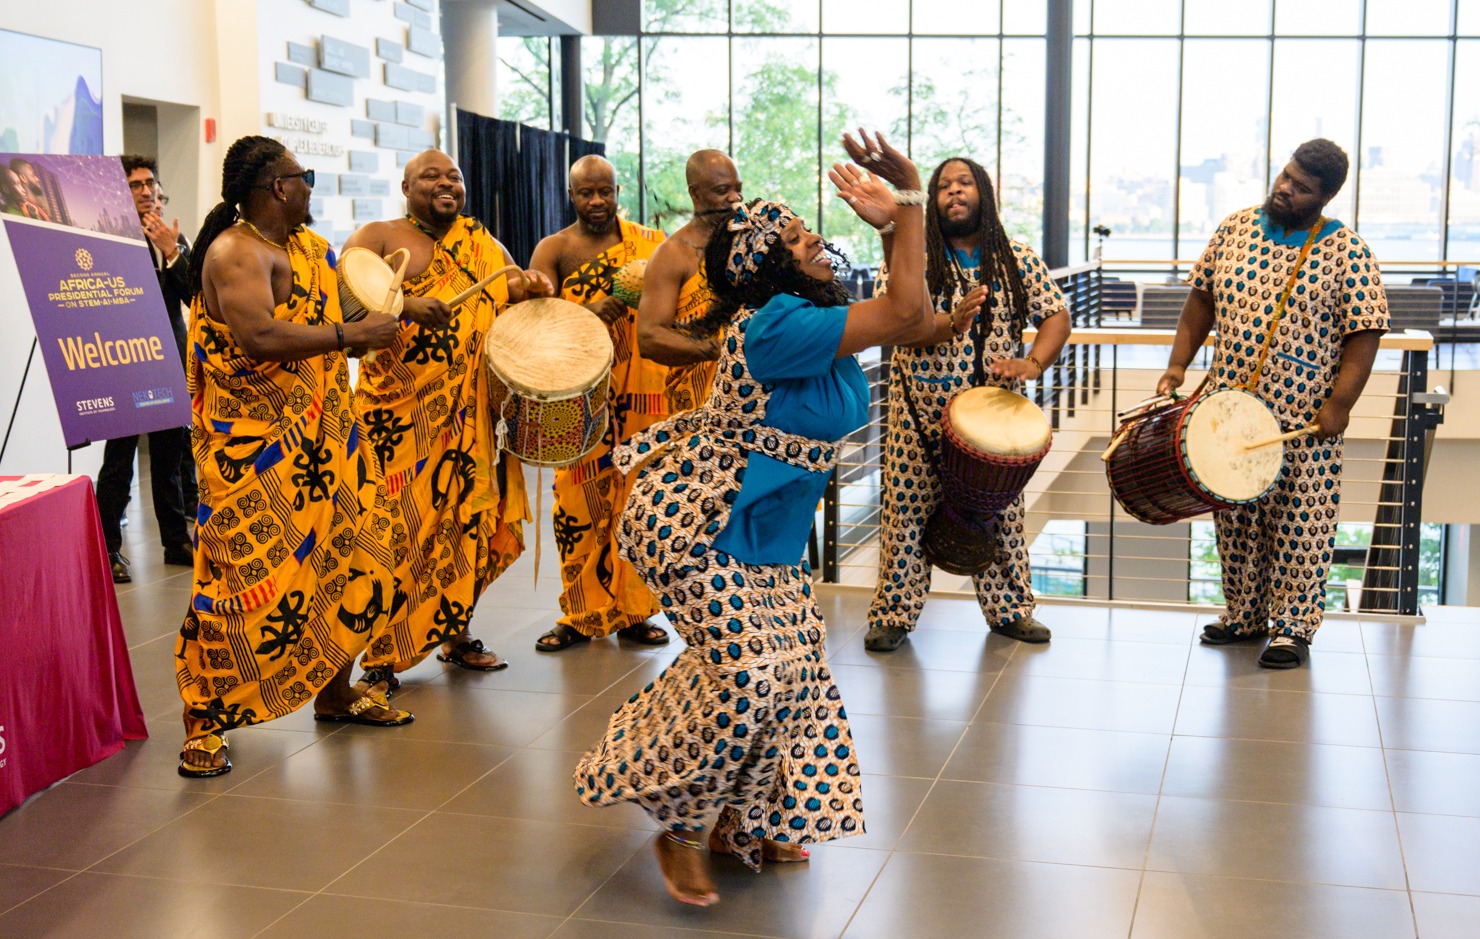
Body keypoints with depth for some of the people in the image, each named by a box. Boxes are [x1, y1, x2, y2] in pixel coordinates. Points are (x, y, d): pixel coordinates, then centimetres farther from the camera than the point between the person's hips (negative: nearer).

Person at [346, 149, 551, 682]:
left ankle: (456, 635, 23)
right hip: (397, 412, -5)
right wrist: (407, 306, -30)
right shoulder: (378, 238, 2)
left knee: (468, 519, 8)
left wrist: (530, 293, -3)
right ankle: (381, 656, 1)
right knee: (397, 524, -6)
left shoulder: (485, 248, 16)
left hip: (466, 414, 5)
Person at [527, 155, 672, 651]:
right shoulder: (554, 249, 4)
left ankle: (632, 611, 17)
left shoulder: (647, 241, 9)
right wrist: (587, 313, -29)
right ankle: (583, 614, 13)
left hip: (637, 393, 1)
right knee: (579, 502, -1)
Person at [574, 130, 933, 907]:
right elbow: (907, 315, -28)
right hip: (699, 522, -10)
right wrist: (909, 197, -21)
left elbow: (912, 322, 8)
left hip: (761, 529, 10)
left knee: (791, 666, 7)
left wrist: (896, 220, 2)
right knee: (745, 669, -14)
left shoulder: (809, 320, 5)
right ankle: (677, 825, 7)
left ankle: (743, 822, 23)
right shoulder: (778, 325, -25)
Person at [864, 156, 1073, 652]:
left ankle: (1009, 609, 25)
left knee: (1002, 510, 10)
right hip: (923, 409, -2)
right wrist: (952, 322, -35)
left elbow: (1056, 316, 3)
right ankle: (893, 614, 12)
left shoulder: (1017, 258, 4)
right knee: (908, 509, 1)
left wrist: (1031, 364, -16)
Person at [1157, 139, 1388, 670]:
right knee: (1235, 516, 13)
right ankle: (1244, 615, 27)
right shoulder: (1235, 229, 6)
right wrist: (1178, 365, 3)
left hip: (1305, 421, -4)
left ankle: (1293, 627, 14)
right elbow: (1202, 301, 12)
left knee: (1300, 523, 2)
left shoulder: (1346, 252, -6)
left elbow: (1363, 335, -8)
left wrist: (1339, 405, -16)